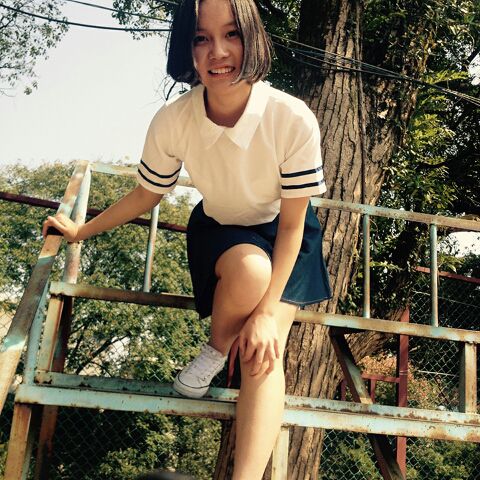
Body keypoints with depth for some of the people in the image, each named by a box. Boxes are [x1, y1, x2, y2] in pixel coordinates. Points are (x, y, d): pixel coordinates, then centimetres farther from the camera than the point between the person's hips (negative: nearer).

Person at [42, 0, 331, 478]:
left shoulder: (292, 119, -31)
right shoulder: (172, 121, -24)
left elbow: (292, 223, -20)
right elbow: (146, 195, -3)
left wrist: (267, 313, -26)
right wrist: (80, 231, 8)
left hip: (283, 237, -1)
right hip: (218, 229, 1)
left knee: (264, 351, -22)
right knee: (250, 268, -34)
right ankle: (213, 353, -3)